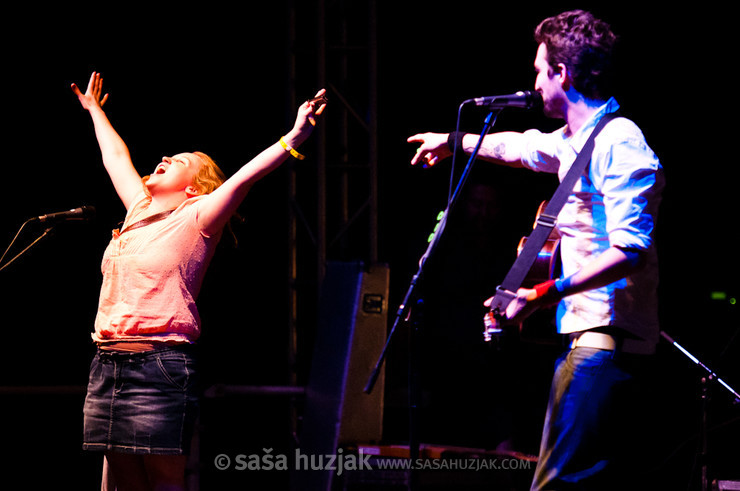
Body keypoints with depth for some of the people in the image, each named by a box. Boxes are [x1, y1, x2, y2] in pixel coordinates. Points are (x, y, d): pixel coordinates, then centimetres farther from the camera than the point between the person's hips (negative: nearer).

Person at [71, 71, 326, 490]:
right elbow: (116, 157, 34)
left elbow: (244, 177, -10)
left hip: (162, 367, -7)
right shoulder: (139, 211, 19)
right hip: (108, 364, 7)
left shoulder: (195, 220, 2)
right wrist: (95, 111, 49)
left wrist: (294, 139, -20)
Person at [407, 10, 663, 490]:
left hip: (608, 341, -10)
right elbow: (521, 146, 39)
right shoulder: (575, 140, 16)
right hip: (591, 334, 10)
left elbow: (629, 251, -24)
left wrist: (550, 293, -27)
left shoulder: (619, 144, -15)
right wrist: (453, 141, 53)